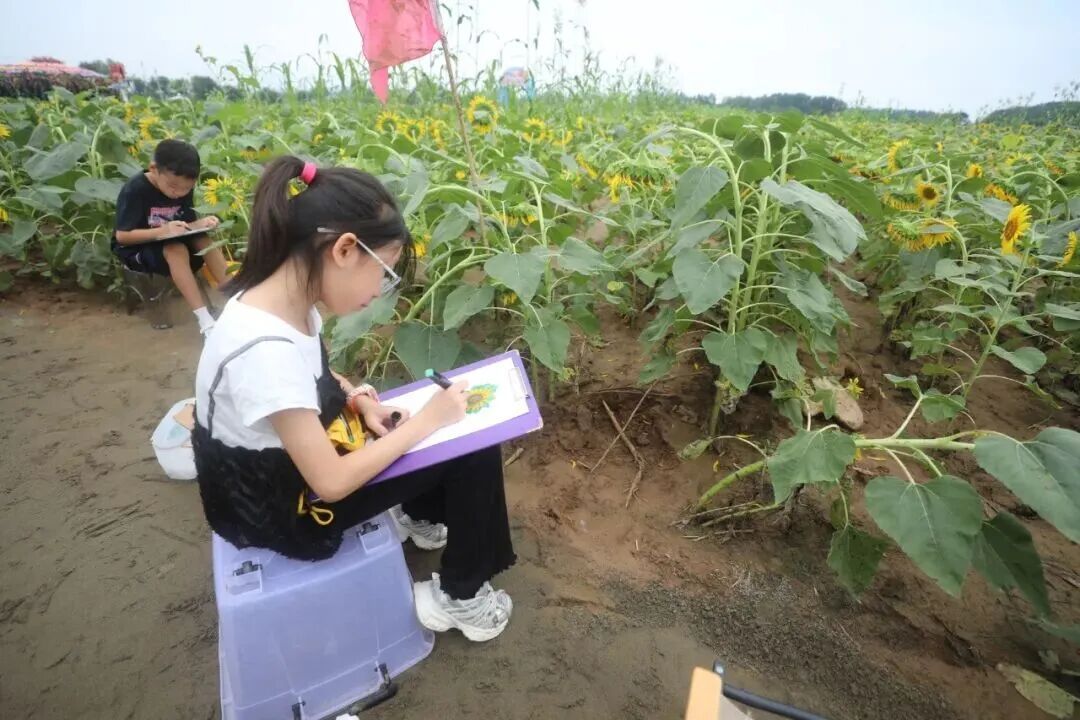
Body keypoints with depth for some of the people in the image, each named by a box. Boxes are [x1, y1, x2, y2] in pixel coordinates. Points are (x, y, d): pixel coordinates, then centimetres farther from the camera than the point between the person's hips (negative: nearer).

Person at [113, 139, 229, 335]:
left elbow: (187, 224, -4)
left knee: (203, 240, -22)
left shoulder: (184, 188, -6)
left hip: (169, 242, 6)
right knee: (176, 250, -34)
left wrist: (201, 223, -27)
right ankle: (205, 319, -42)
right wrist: (162, 231, -36)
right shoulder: (135, 190, -23)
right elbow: (122, 236, -23)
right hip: (135, 248, -5)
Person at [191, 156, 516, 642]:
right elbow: (332, 483, -29)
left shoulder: (285, 300, -10)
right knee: (473, 448, -8)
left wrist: (357, 400, -7)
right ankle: (457, 596, 12)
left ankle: (422, 513, 33)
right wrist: (424, 423, -21)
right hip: (282, 508, -8)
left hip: (297, 455, 8)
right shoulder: (265, 348, -36)